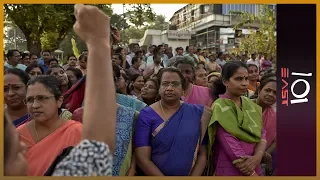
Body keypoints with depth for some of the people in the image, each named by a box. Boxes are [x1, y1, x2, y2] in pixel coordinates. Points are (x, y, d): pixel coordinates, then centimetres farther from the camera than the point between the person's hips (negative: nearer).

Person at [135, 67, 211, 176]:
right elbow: (142, 159, -15)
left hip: (190, 175, 2)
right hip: (154, 175, -1)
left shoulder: (197, 114, -6)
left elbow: (202, 154, -3)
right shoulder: (146, 115, -11)